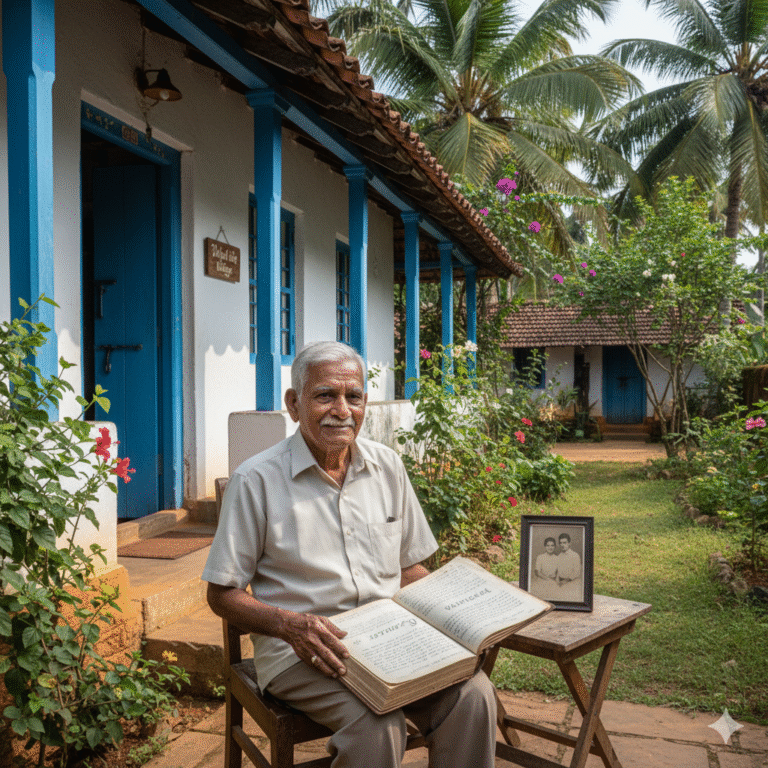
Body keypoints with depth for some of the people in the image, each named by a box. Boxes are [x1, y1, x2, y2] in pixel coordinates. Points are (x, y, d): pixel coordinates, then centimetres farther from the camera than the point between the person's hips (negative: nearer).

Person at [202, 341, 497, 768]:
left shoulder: (388, 466, 8)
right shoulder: (257, 480, -6)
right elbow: (223, 595, -3)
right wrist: (290, 624, -20)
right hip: (300, 647, -4)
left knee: (472, 696, -21)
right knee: (376, 723, -31)